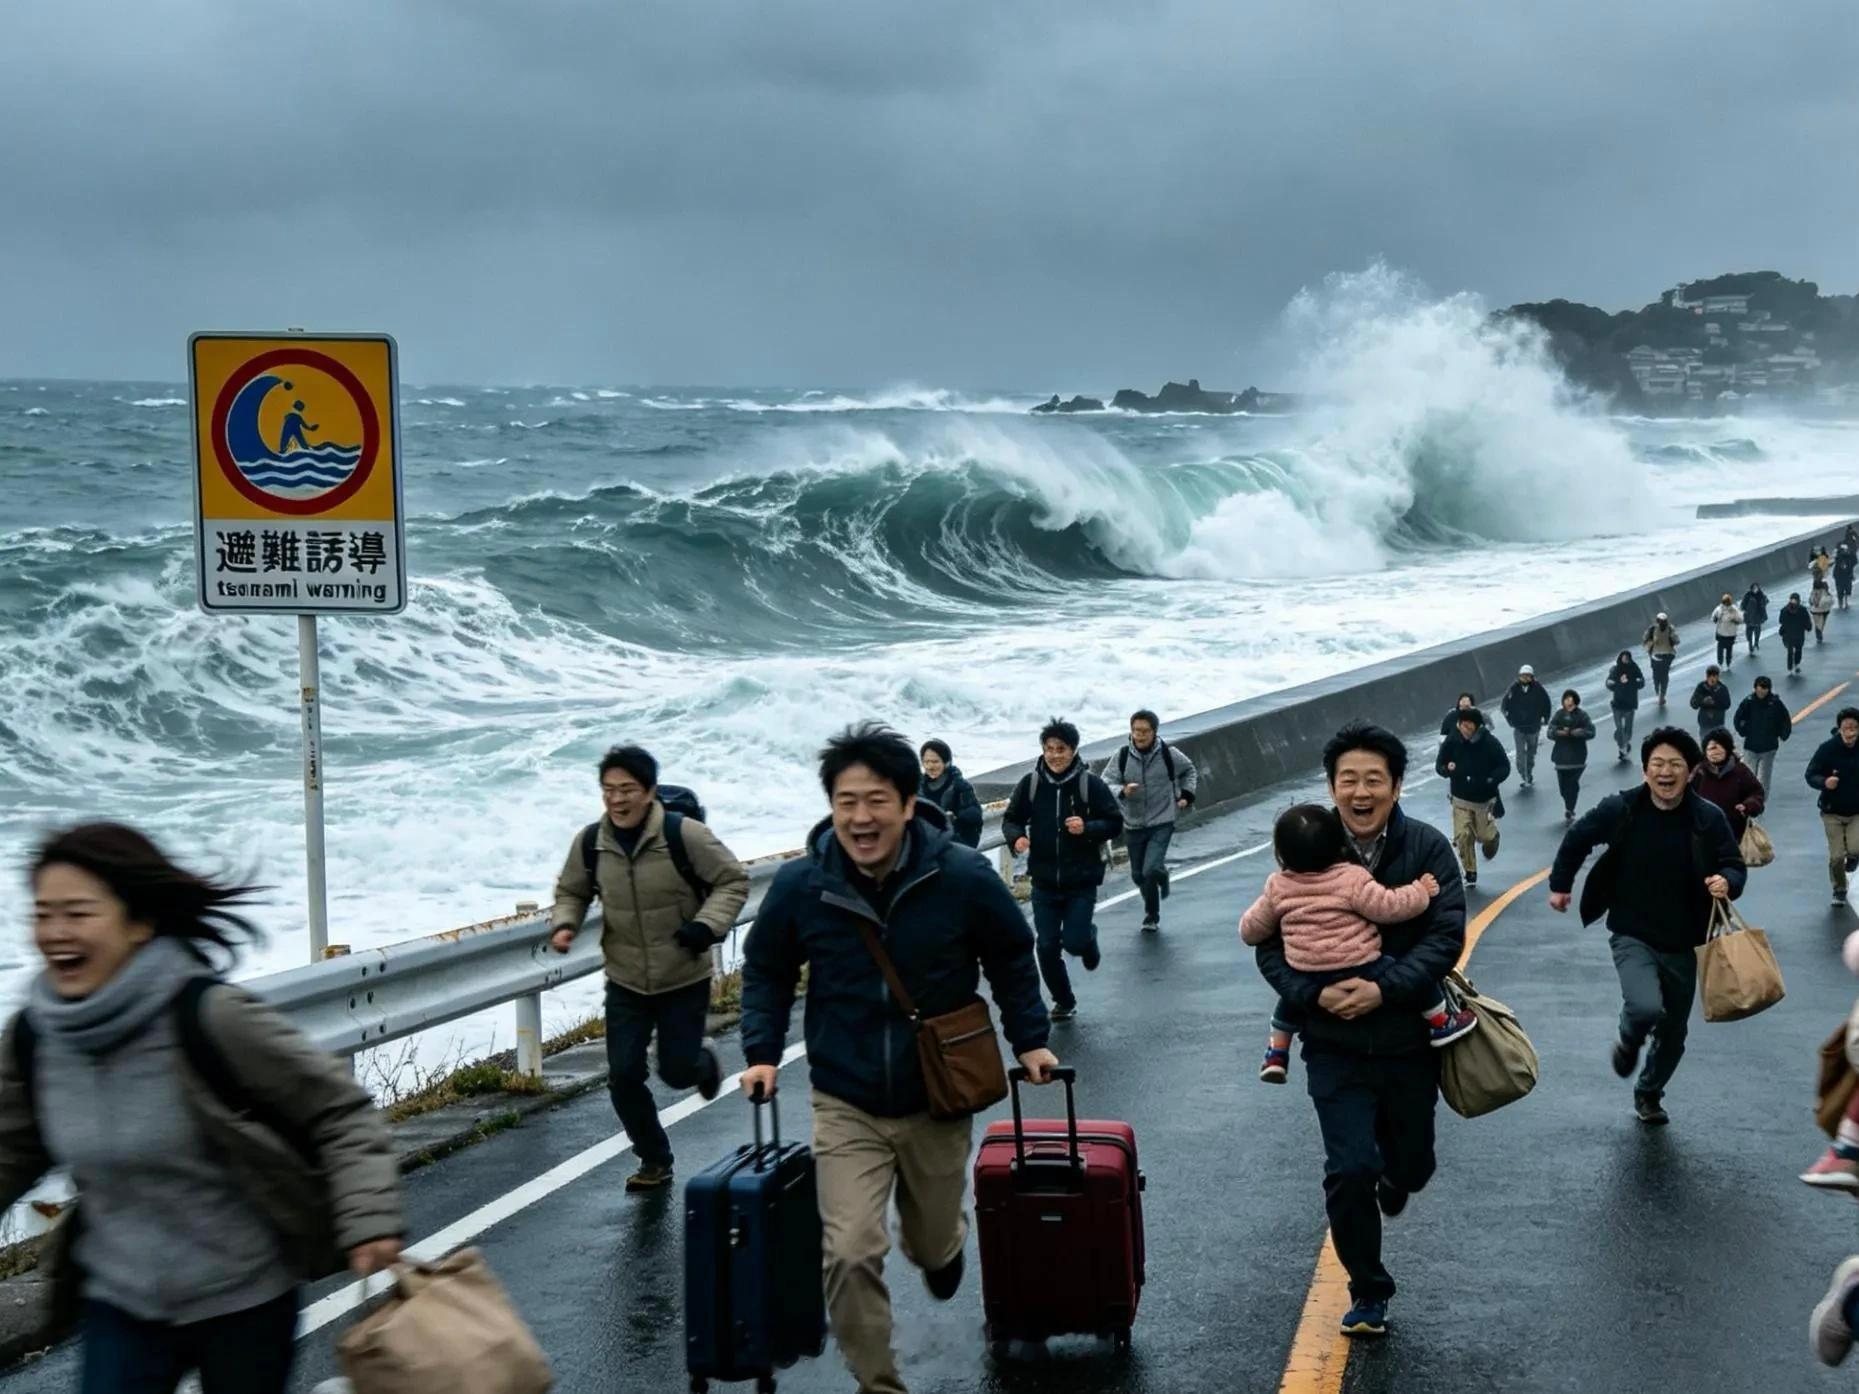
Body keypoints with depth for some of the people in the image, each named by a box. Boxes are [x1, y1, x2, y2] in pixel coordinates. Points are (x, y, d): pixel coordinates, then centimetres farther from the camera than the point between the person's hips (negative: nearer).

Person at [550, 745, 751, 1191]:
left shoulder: (684, 835, -19)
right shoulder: (590, 843, -7)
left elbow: (733, 881, -9)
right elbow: (571, 892, 11)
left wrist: (708, 924, -23)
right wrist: (564, 924, -10)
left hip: (685, 981, -3)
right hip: (626, 983, 3)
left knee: (677, 1071, 1)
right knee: (623, 1075, -1)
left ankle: (703, 1061, 41)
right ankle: (654, 1160, 21)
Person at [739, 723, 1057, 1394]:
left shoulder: (963, 877, -15)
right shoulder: (800, 885, -13)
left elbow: (1011, 959, 2)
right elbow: (766, 972, 4)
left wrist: (1030, 1039, -1)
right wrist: (762, 1051, -5)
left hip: (938, 1101, 1)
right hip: (845, 1106, -1)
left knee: (933, 1246, 20)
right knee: (851, 1253, -16)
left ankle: (940, 1242, 58)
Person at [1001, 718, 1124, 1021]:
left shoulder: (1091, 784, -8)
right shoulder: (1030, 784, -3)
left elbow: (1115, 823, -4)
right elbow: (1011, 820, 6)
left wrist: (1088, 828, -23)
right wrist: (1016, 837, -16)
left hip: (1082, 881, -2)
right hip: (1044, 882, 2)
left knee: (1074, 942, -9)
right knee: (1047, 947, 3)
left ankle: (1088, 939, 29)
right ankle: (1064, 1001, 25)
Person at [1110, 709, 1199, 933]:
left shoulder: (1169, 754, -7)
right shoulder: (1122, 757, -7)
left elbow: (1190, 771, 14)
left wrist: (1187, 795, 4)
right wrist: (1122, 791, -30)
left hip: (1162, 824, -2)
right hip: (1133, 825, 3)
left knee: (1151, 870, -20)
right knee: (1138, 875, 13)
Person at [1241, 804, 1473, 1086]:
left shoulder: (1278, 886, 0)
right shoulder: (1352, 879, -13)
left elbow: (1250, 930, 9)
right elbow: (1389, 906, -16)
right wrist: (1421, 892, 0)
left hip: (1308, 979, 4)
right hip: (1361, 973, -4)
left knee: (1291, 995, 35)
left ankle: (1276, 1053, 32)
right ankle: (1442, 1022, 23)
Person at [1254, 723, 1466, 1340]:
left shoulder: (1427, 848, -9)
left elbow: (1446, 936, -14)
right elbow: (1270, 944, -3)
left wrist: (1384, 988, -26)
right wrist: (1314, 994, -20)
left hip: (1409, 1040, 0)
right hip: (1335, 1045, 0)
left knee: (1410, 1166, 15)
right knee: (1350, 1170, -9)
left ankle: (1393, 1178, 55)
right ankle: (1367, 1291, 14)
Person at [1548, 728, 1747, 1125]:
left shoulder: (1709, 819, -11)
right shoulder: (1620, 809, -12)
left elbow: (1735, 867, -1)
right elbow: (1577, 838, 6)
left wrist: (1727, 883, -25)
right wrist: (1560, 885, 14)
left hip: (1682, 943, 2)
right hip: (1633, 936, -2)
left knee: (1673, 1033, 14)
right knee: (1646, 1007, -28)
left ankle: (1649, 1094, 42)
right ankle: (1629, 1041, 10)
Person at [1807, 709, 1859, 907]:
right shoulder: (1827, 748, -14)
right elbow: (1811, 775, -9)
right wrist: (1824, 782, -30)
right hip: (1833, 811, 0)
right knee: (1836, 855, 1)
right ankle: (1839, 891, 27)